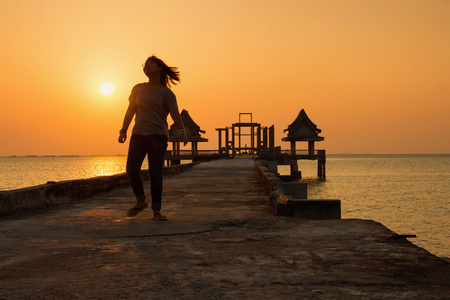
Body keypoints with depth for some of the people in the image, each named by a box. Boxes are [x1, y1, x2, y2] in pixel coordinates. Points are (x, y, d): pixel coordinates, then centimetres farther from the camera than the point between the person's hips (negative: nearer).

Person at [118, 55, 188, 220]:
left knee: (155, 173, -7)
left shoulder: (167, 93, 1)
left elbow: (175, 114, -11)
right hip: (138, 135, 3)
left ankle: (156, 210, 2)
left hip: (158, 136, -3)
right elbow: (130, 112, 16)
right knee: (131, 170, -7)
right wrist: (123, 131, 9)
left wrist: (182, 131, -27)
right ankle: (141, 202, 16)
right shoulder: (138, 89, 13)